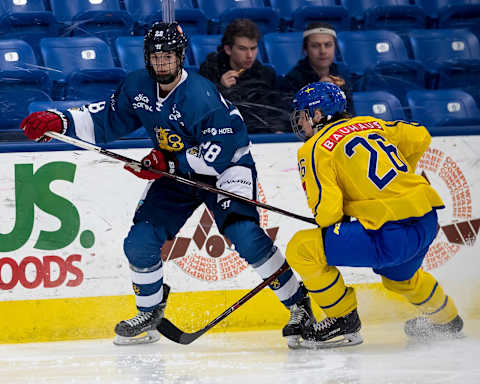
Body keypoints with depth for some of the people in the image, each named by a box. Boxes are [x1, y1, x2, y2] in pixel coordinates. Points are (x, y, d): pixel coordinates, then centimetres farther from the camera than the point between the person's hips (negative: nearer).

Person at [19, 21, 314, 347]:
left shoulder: (201, 97, -28)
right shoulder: (138, 87, -6)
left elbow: (224, 151, -28)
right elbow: (107, 119, 7)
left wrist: (170, 164, -25)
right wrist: (58, 122, -6)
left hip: (226, 169, -7)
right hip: (176, 172, 7)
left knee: (246, 237, -25)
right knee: (140, 242, -3)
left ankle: (300, 305, -13)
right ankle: (150, 314, 20)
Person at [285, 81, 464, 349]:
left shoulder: (315, 149, -4)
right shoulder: (369, 124, 16)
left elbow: (326, 210, -13)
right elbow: (420, 137, 26)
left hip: (392, 235, -9)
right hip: (428, 224, 9)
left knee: (301, 249, -7)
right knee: (399, 277, 40)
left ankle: (344, 321, 6)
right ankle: (446, 320, 63)